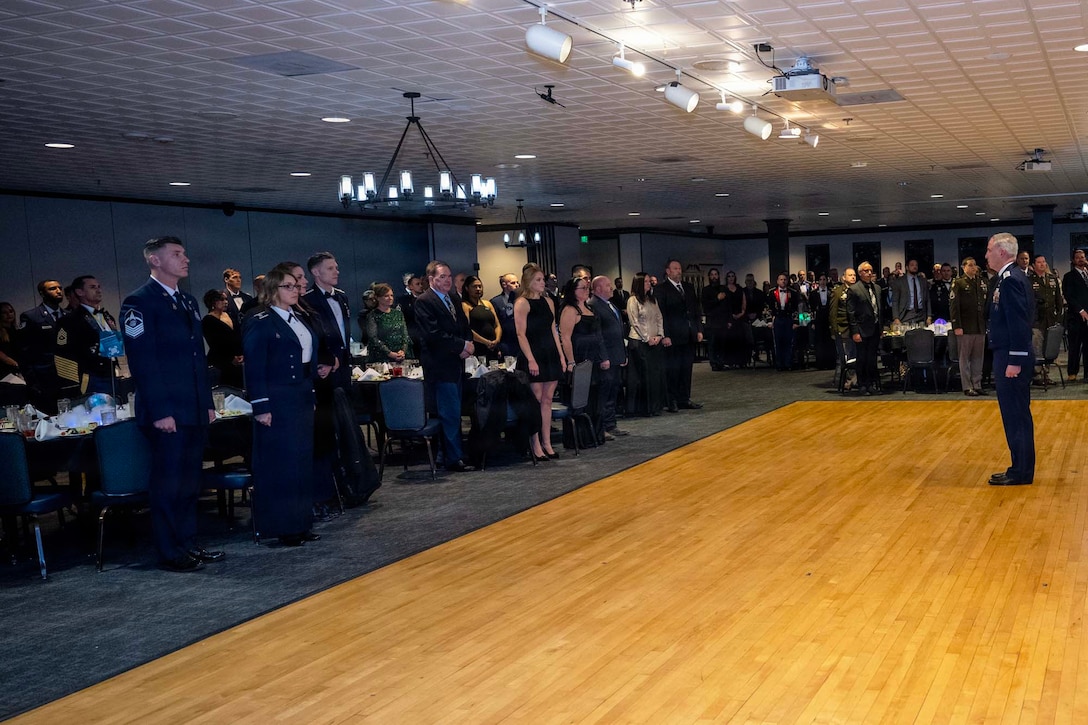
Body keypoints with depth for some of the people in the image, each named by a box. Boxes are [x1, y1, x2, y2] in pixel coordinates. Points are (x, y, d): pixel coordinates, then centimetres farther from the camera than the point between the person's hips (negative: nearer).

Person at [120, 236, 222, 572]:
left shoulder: (187, 301, 17)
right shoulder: (139, 302, -9)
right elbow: (142, 361, -14)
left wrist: (207, 402, 15)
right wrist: (160, 412, -17)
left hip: (194, 410, 8)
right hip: (167, 413, -8)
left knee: (190, 481, 13)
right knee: (168, 483, 1)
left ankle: (188, 544, 23)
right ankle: (170, 553, 10)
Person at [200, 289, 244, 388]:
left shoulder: (231, 316, 15)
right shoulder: (208, 321, -4)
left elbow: (239, 336, 14)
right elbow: (214, 345, -8)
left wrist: (241, 355, -1)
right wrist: (230, 360, -13)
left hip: (237, 361, 6)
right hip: (221, 363, -6)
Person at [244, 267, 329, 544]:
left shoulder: (300, 320, 15)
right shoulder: (260, 324, -10)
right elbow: (254, 369, -15)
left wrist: (318, 370, 6)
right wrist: (261, 407, -19)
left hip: (303, 399, 8)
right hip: (277, 403, -8)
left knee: (303, 461, 11)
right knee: (279, 464, -2)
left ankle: (300, 523, 20)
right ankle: (280, 527, 7)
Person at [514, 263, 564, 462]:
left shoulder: (548, 301, 12)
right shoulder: (522, 303, -8)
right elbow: (521, 334, -12)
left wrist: (561, 356, 10)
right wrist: (531, 360, -18)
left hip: (550, 356, 6)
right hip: (533, 357, -6)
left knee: (547, 400, 8)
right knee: (535, 400, -3)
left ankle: (547, 443, 14)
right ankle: (535, 445, 3)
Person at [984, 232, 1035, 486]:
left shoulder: (1010, 279, -18)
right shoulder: (1013, 276, 13)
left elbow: (1019, 323, -23)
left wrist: (1014, 361, -22)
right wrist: (1013, 359, 18)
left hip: (1011, 358, -10)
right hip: (1011, 356, 10)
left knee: (1015, 415, -2)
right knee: (1017, 414, 15)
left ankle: (1021, 472, 6)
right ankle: (1021, 468, 24)